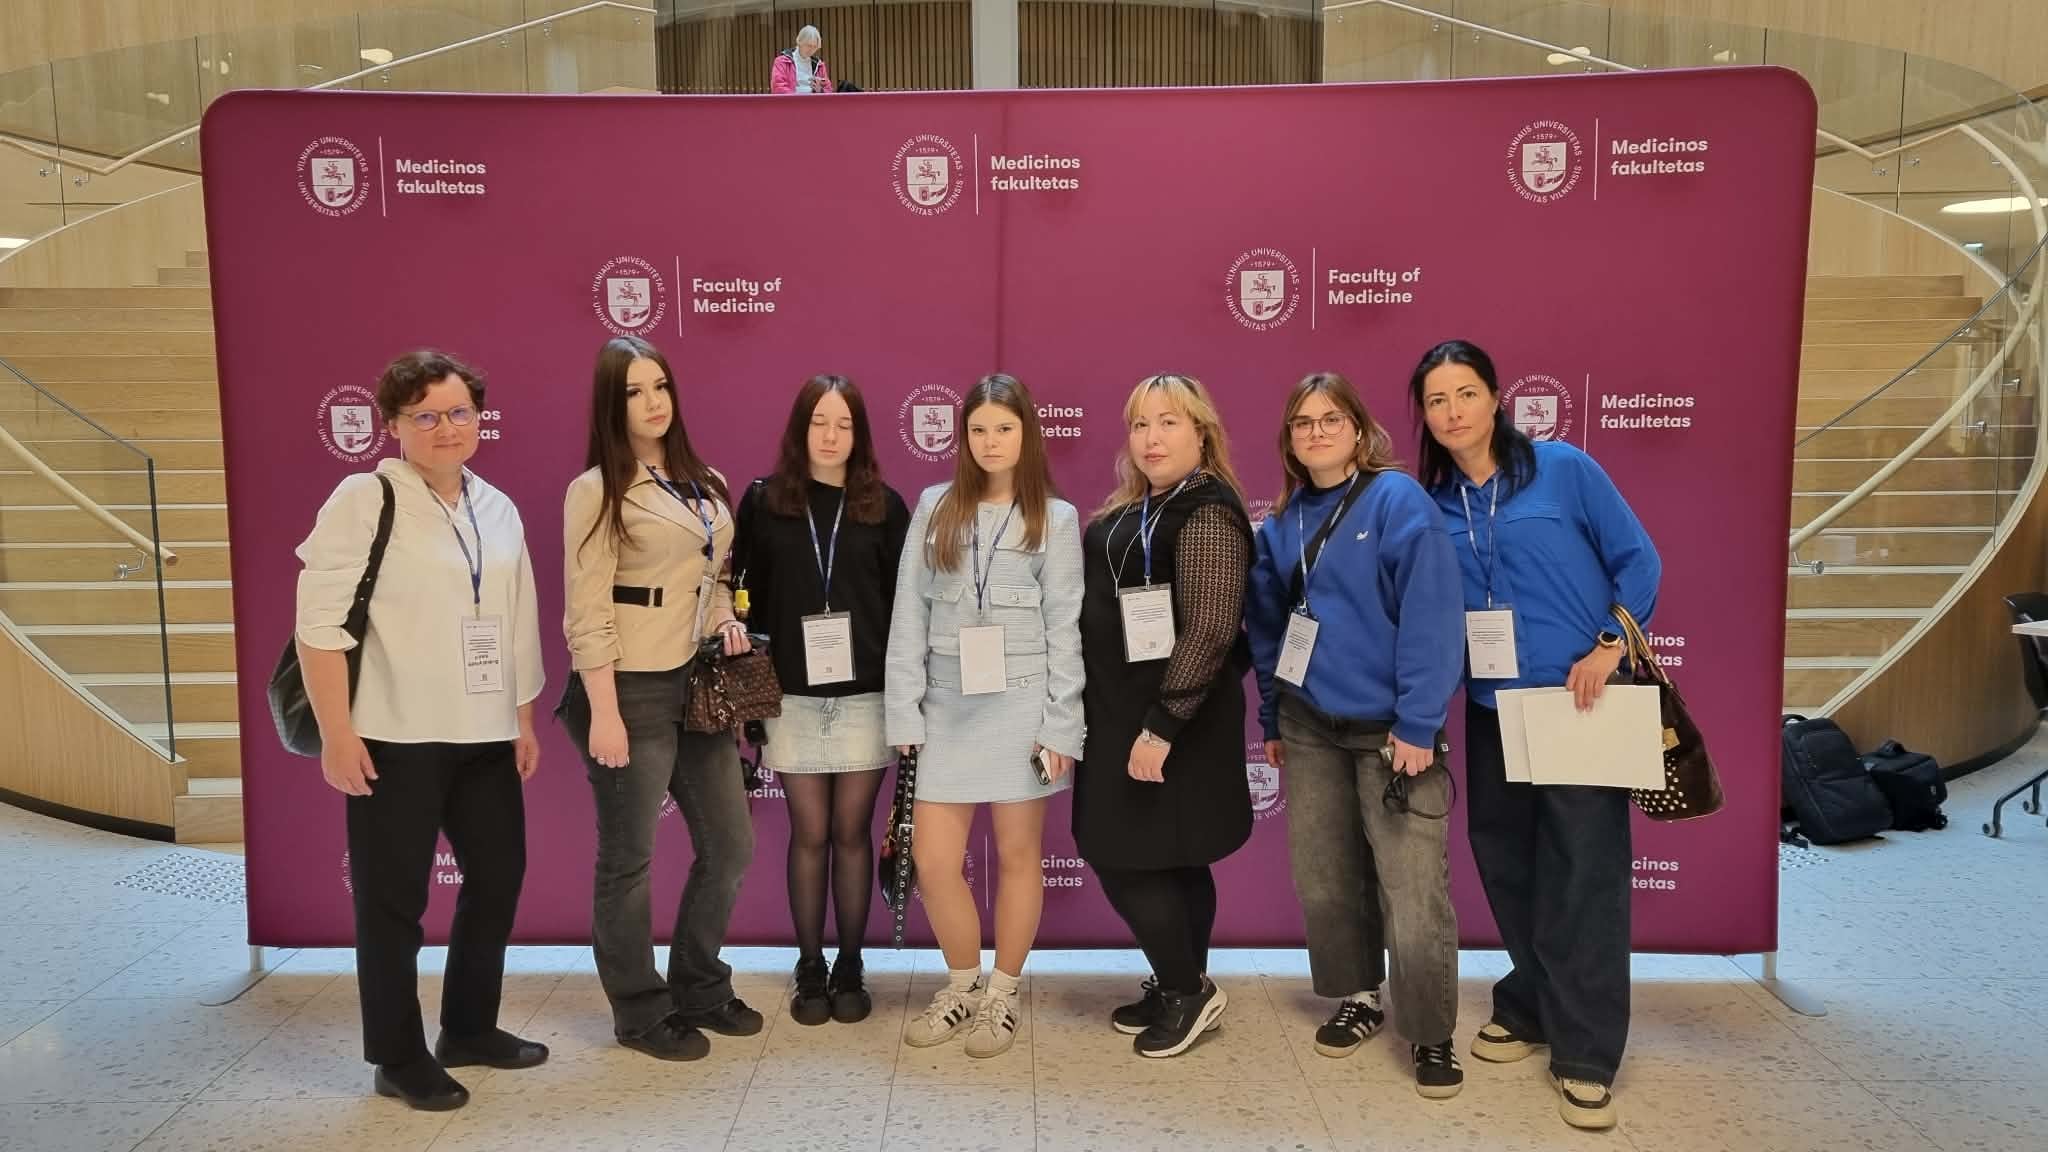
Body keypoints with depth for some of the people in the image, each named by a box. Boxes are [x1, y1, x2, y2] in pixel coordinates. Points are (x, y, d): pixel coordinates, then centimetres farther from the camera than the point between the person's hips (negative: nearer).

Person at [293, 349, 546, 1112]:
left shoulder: (498, 509, 12)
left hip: (484, 736, 7)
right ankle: (398, 1059, 19)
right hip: (396, 738, -6)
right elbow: (321, 621, -12)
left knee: (498, 877, 14)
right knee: (392, 898, 4)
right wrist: (336, 733, -16)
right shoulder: (365, 499, -7)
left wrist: (524, 719, 16)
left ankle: (469, 1028, 32)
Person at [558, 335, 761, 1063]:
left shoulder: (705, 484, 12)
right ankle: (641, 1013, 22)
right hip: (631, 690, -7)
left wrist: (728, 620, 2)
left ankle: (699, 988, 31)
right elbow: (587, 611, -13)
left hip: (698, 685, 7)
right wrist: (603, 713, -17)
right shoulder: (597, 490, -8)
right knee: (629, 858, 6)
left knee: (730, 845, 12)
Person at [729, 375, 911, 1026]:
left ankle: (850, 970, 21)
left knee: (852, 832, 7)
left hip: (864, 695, 0)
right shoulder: (764, 501, 2)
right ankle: (810, 971, 20)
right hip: (793, 696, 0)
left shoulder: (883, 505, 3)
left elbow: (902, 600, 3)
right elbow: (748, 593, 5)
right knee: (809, 834, 7)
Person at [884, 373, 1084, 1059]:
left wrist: (1060, 726, -7)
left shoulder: (1056, 519, 1)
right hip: (948, 706, 2)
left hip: (1020, 705, -2)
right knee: (932, 858, 2)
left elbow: (1064, 627, -2)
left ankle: (1003, 995, 25)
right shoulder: (934, 509, 6)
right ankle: (962, 987, 25)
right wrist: (904, 712, -2)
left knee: (1017, 854, 7)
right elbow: (909, 614, 3)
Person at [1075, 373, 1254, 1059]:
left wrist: (1161, 727, -23)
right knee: (1173, 862, 16)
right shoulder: (1134, 513, 12)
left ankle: (1187, 988, 13)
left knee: (1128, 859, -4)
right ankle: (1181, 991, 27)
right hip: (1126, 715, 8)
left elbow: (1211, 630, -22)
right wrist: (1135, 722, 11)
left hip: (1172, 721, -8)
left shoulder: (1207, 514, -15)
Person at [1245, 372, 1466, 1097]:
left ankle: (1430, 1037, 11)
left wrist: (1417, 725, -19)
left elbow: (1431, 616, -16)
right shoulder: (1283, 523, 9)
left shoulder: (1398, 501, -10)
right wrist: (1272, 719, 16)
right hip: (1309, 726, 6)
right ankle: (1356, 999, 33)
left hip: (1388, 729, -6)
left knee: (1413, 892, -6)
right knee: (1324, 877, 14)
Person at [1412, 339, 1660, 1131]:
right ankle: (1531, 1008, 32)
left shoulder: (1563, 468, -5)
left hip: (1577, 703, -4)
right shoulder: (1430, 501, 4)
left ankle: (1585, 1054, 8)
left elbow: (1637, 558, -2)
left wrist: (1609, 649, -12)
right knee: (1507, 869, 13)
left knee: (1584, 874, -2)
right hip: (1491, 710, 4)